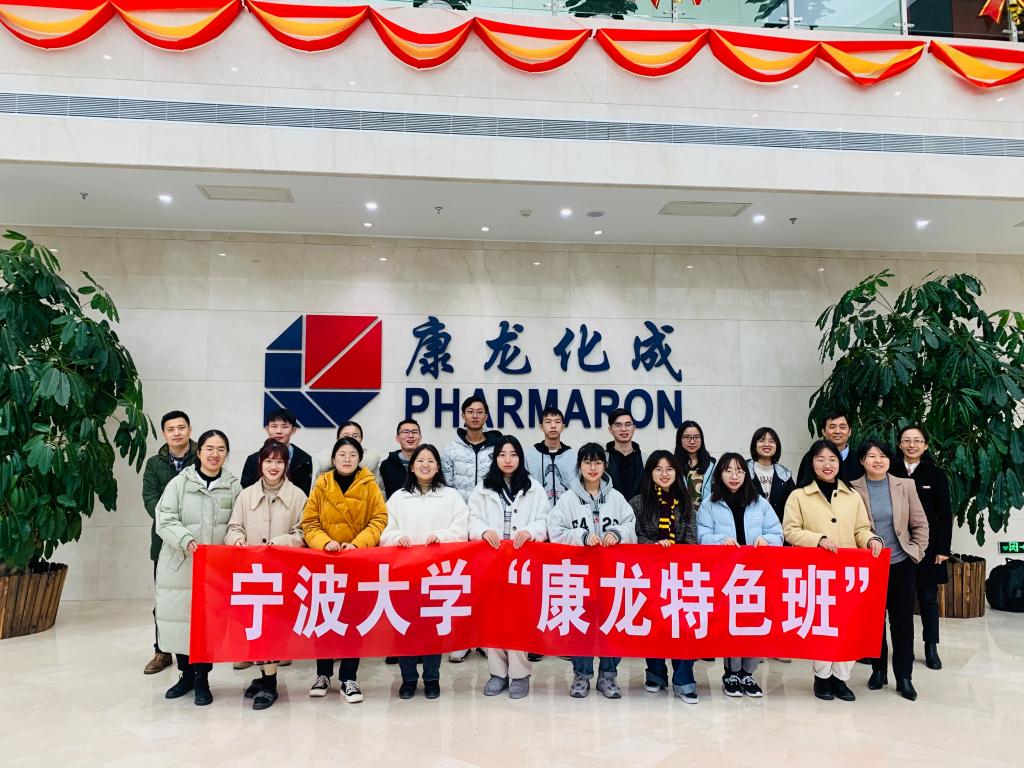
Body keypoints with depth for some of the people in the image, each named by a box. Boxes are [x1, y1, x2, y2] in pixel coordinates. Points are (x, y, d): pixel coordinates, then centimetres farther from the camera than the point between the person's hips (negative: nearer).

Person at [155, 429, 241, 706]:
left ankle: (202, 679, 20)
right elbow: (165, 519, -7)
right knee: (179, 619, 8)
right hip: (181, 565, 0)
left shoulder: (233, 487, 2)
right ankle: (186, 674, 28)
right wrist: (186, 540, -21)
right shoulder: (179, 482, -1)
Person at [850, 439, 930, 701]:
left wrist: (916, 551, -1)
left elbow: (920, 523, 6)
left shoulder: (905, 485, 0)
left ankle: (903, 676, 17)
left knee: (903, 620, 6)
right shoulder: (852, 489, -5)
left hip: (901, 563, 1)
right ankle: (878, 670, 24)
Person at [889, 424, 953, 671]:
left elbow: (945, 514, 0)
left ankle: (931, 648, 21)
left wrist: (943, 549, -4)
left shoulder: (936, 474, 1)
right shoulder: (890, 472, 0)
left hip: (927, 548, 0)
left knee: (929, 598, 9)